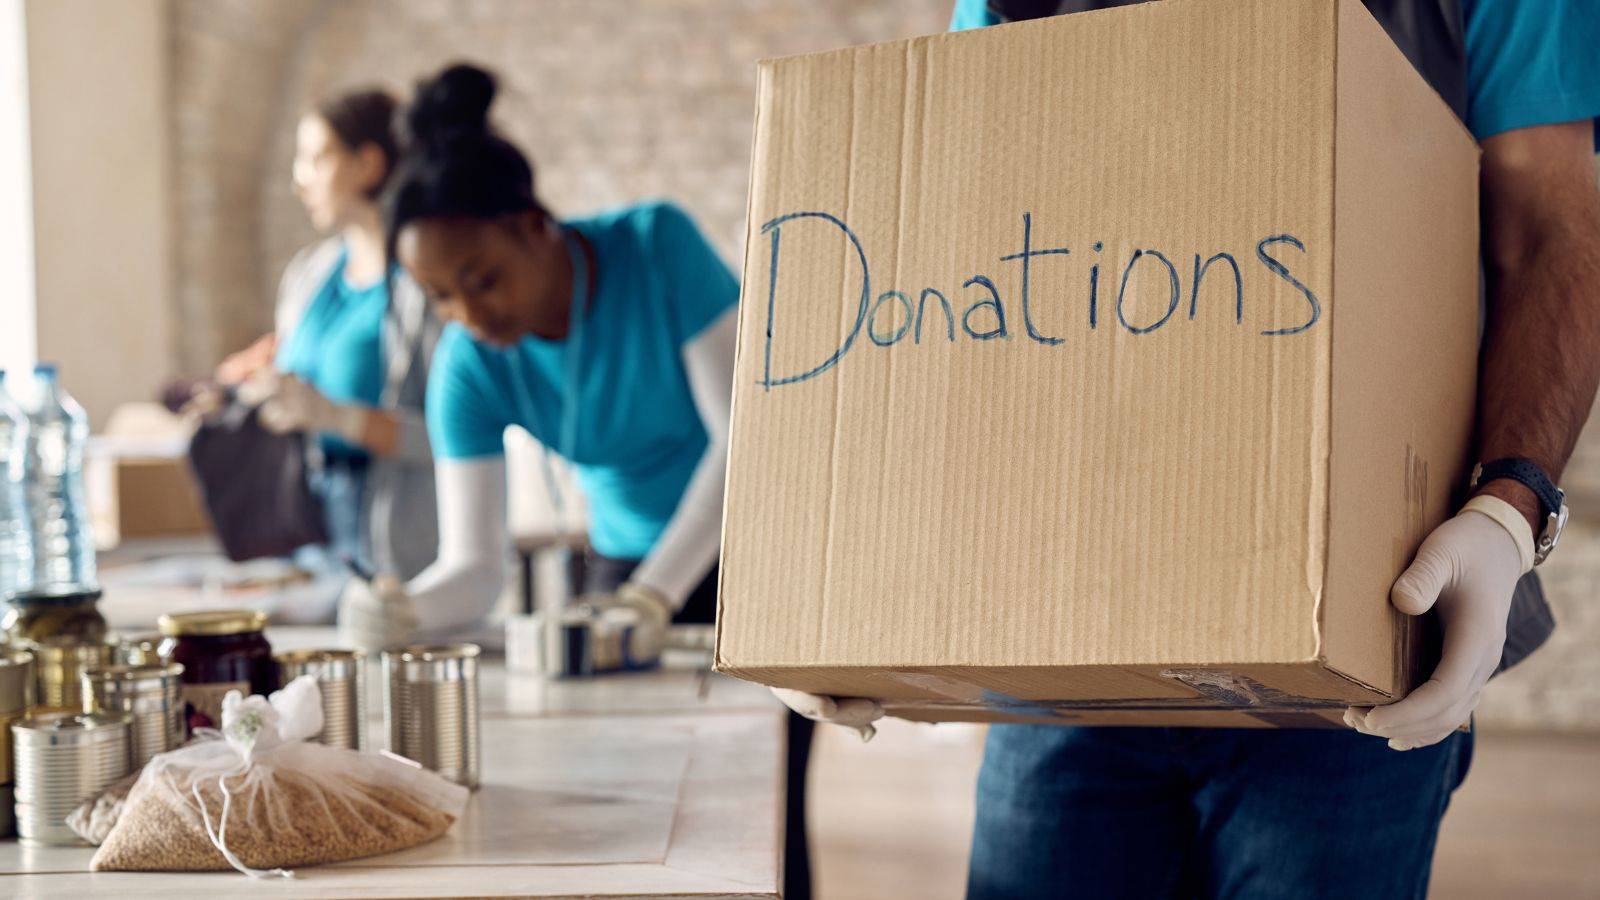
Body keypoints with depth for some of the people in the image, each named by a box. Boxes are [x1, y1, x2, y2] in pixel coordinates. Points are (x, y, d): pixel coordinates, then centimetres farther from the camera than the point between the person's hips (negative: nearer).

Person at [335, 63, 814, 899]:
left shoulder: (657, 245, -24)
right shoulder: (469, 369, -15)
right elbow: (473, 567, -17)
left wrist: (655, 595, -31)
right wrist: (403, 610, -40)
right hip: (629, 565, 3)